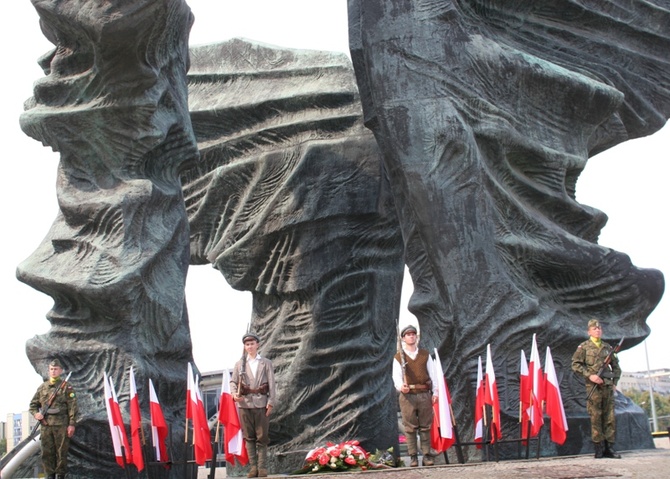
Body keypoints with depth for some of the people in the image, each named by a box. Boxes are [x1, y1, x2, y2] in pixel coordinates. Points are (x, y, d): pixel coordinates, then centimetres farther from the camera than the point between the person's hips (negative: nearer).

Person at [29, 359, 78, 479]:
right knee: (47, 453, 5)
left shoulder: (66, 387, 2)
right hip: (45, 425, 4)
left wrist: (72, 424, -10)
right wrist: (36, 414, -1)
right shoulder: (42, 387, 13)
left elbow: (72, 407, -3)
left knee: (61, 452, -1)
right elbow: (33, 404, 20)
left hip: (61, 425, -4)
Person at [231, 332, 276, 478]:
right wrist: (234, 394, -11)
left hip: (261, 403, -1)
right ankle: (253, 467, 4)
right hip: (245, 403, 1)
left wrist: (271, 402, -5)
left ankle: (262, 467, 0)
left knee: (262, 437, -2)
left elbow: (271, 384, 4)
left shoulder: (266, 363, 10)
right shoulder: (239, 364, 14)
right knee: (249, 437, 1)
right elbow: (233, 381, 10)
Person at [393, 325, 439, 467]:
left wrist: (435, 392, 4)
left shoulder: (425, 355, 13)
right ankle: (413, 456, 4)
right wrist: (401, 387, -24)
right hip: (407, 396, -2)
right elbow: (396, 377, -4)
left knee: (426, 426, 3)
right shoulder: (399, 357, 5)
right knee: (410, 427, 0)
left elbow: (432, 374, 11)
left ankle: (427, 455, 8)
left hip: (424, 395, 2)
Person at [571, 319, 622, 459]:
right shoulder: (584, 347, 5)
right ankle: (599, 448, -1)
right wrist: (590, 375, -12)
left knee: (610, 417, 2)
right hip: (593, 386, -4)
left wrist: (614, 383, 10)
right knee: (596, 417, -4)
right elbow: (576, 364, -2)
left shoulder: (608, 347, 16)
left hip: (608, 386, 4)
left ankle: (609, 447, 6)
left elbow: (616, 367, 23)